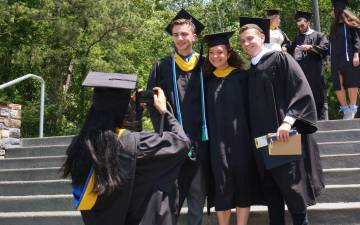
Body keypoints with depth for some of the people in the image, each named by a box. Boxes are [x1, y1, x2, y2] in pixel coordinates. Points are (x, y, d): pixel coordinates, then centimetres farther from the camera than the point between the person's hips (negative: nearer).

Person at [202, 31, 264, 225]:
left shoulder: (242, 76, 2)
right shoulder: (207, 80, 10)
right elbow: (206, 112, 11)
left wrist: (252, 135, -7)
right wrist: (207, 137, 3)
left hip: (241, 137, -2)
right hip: (217, 141, 2)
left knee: (242, 183, 4)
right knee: (222, 187, 3)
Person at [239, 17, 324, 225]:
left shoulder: (279, 58, -2)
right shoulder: (250, 72, 16)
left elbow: (301, 90, -12)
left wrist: (288, 120, -22)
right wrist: (255, 134, 9)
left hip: (285, 136, -6)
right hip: (263, 140, 6)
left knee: (291, 186, -3)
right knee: (271, 190, 9)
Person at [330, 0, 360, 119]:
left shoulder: (350, 23, 2)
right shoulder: (335, 26, 20)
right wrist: (331, 58, 13)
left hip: (349, 57, -6)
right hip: (336, 59, 6)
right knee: (337, 85, -1)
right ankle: (345, 110, 5)